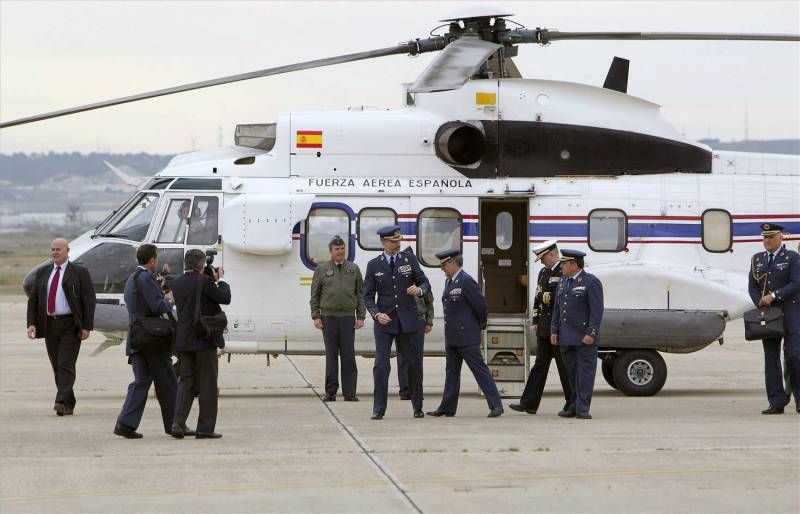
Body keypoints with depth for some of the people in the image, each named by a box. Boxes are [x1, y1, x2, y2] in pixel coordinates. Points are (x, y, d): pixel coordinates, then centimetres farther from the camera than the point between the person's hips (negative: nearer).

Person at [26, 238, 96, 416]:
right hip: (49, 325, 5)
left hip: (70, 325, -5)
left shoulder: (80, 272, -2)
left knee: (66, 365, -13)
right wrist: (31, 323, -1)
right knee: (57, 367, 6)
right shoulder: (42, 273, 12)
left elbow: (89, 300, -5)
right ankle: (69, 406, 13)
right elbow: (33, 300, 12)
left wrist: (87, 327, -12)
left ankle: (62, 402, -22)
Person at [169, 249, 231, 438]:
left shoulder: (177, 283, 6)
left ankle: (178, 423, -1)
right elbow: (225, 298, -9)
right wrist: (220, 280, 7)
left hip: (183, 341, 6)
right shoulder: (204, 281, -14)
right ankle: (205, 428, 3)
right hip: (204, 339, -6)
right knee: (207, 383, 2)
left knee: (185, 382, 12)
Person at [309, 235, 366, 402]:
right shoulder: (321, 269, 7)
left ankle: (349, 392, 1)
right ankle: (330, 391, 5)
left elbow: (361, 294, 10)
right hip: (328, 318, 0)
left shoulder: (353, 269, 9)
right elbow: (314, 295, 9)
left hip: (348, 317, 0)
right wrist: (315, 316, 0)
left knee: (348, 355, -2)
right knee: (331, 355, 1)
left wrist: (361, 317, 3)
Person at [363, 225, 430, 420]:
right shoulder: (374, 265, 3)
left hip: (407, 320, 1)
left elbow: (425, 283, 6)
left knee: (413, 363, 7)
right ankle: (379, 409, -4)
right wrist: (377, 314, -13)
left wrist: (419, 290, -18)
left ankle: (418, 407, 21)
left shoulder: (409, 259, 5)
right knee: (381, 364, -9)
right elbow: (368, 296, 3)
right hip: (384, 321, -1)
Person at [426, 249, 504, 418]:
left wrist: (481, 324, 1)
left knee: (480, 369, -8)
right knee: (451, 372, 14)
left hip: (467, 336, -9)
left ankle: (496, 405, -8)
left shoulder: (466, 281, -15)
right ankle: (447, 407, 21)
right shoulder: (449, 282, 14)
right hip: (452, 337, 9)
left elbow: (481, 305, -15)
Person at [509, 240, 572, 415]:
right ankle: (529, 403, 6)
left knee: (564, 366, -1)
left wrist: (549, 296, -12)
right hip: (544, 327, 8)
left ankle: (572, 404, 8)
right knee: (540, 364, 7)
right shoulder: (543, 272, 16)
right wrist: (536, 321, 14)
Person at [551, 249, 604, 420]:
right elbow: (557, 308, 19)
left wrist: (591, 334, -19)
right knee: (571, 373, 11)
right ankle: (573, 407, 18)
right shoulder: (563, 282, 16)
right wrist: (554, 331, 10)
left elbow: (597, 310, -13)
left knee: (585, 372, -7)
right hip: (567, 338, 7)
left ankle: (582, 409, -9)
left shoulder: (591, 282, -8)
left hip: (585, 338, -7)